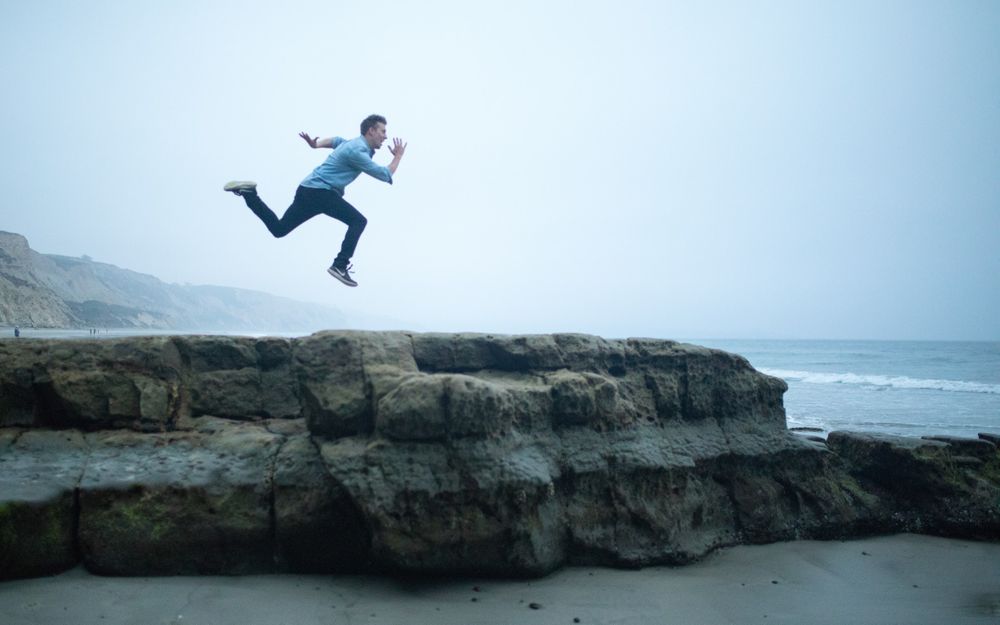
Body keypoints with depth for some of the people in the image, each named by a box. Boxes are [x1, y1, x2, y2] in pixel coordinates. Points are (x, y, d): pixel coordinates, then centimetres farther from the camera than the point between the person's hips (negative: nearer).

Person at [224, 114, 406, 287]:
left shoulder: (355, 144, 16)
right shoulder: (358, 151, -15)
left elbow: (336, 140, 38)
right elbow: (385, 175, -12)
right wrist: (398, 156, 2)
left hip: (309, 191, 9)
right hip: (319, 191, -9)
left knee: (278, 229, 13)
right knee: (358, 221, -13)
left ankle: (247, 192, 10)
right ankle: (340, 265, -18)